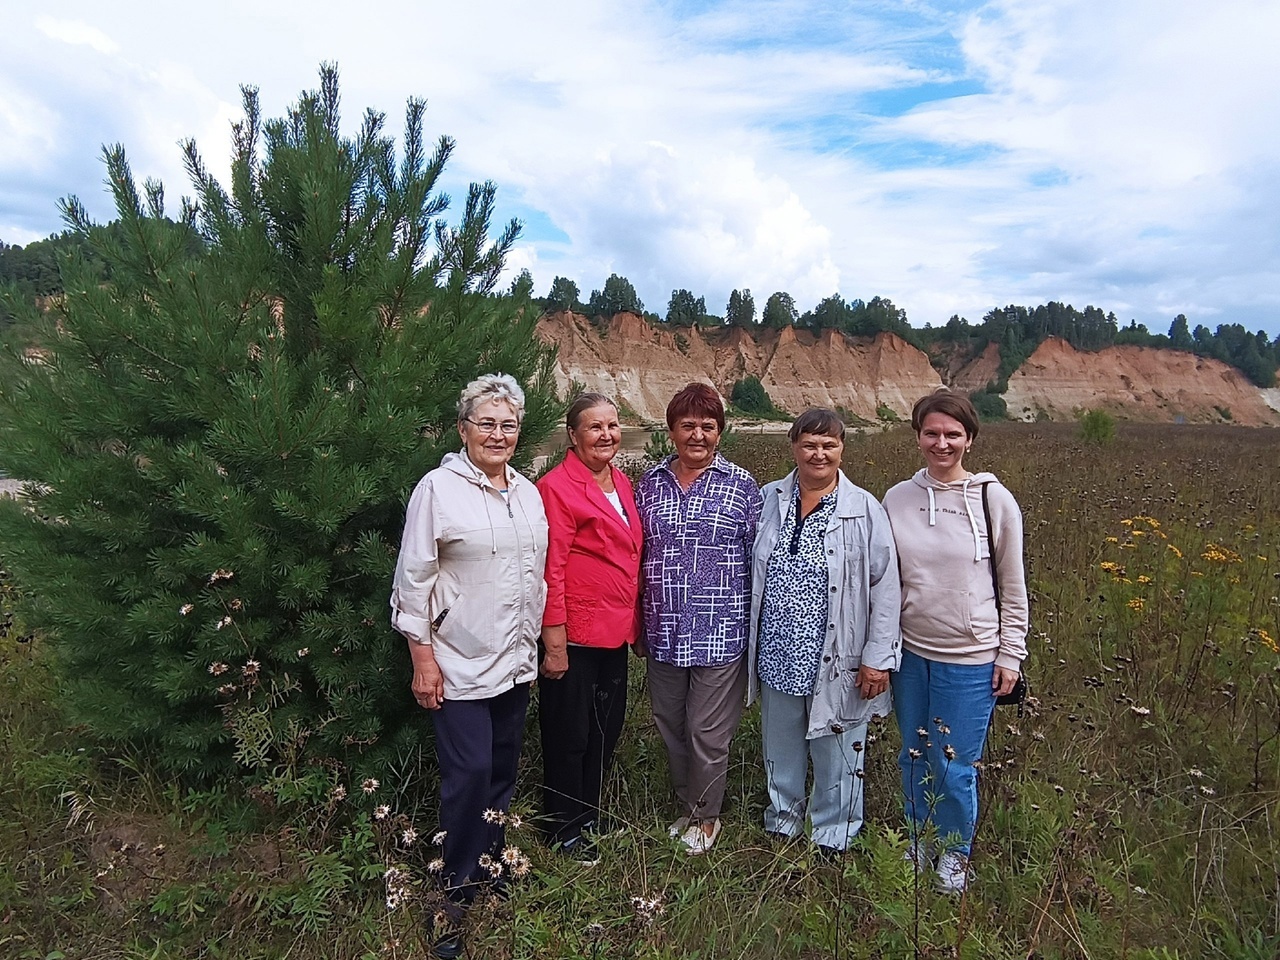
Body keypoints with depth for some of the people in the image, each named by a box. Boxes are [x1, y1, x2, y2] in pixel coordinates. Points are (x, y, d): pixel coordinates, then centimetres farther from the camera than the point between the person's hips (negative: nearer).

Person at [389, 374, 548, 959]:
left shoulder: (528, 493, 8)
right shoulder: (439, 489, -10)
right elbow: (413, 580, -11)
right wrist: (423, 658, -12)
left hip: (515, 662, 6)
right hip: (460, 664, -6)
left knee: (502, 771, 16)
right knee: (469, 774, -2)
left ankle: (492, 872, 36)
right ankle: (458, 895, 19)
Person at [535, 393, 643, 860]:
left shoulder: (621, 483, 10)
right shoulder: (558, 487, -15)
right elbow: (551, 570, -17)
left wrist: (634, 624, 16)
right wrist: (554, 643, -18)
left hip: (615, 633, 8)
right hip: (574, 636, -8)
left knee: (606, 731, 20)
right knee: (570, 735, 9)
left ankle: (589, 816, 39)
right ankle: (565, 830, 28)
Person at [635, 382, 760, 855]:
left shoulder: (741, 485, -3)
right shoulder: (650, 483, 5)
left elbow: (756, 558, 0)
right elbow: (634, 553, 11)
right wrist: (641, 620, 12)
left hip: (720, 634, -3)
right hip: (663, 633, 4)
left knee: (708, 732, 7)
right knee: (671, 726, 17)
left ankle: (706, 816, 32)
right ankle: (687, 805, 40)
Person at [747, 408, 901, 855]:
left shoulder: (865, 510, -7)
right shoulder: (768, 500, 2)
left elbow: (885, 588, -7)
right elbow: (748, 574, 9)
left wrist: (878, 658, -10)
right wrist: (748, 644, 9)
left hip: (837, 662, -3)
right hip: (776, 655, 3)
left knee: (837, 755, 12)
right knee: (780, 749, 20)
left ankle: (831, 842, 34)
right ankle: (780, 826, 41)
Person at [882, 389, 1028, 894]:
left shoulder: (995, 501, -6)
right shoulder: (896, 499, 0)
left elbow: (1013, 587, 0)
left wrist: (1010, 655, -1)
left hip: (970, 658, -3)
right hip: (909, 652, 3)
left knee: (955, 766, 6)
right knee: (914, 757, 16)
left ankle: (955, 856, 32)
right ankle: (919, 844, 38)